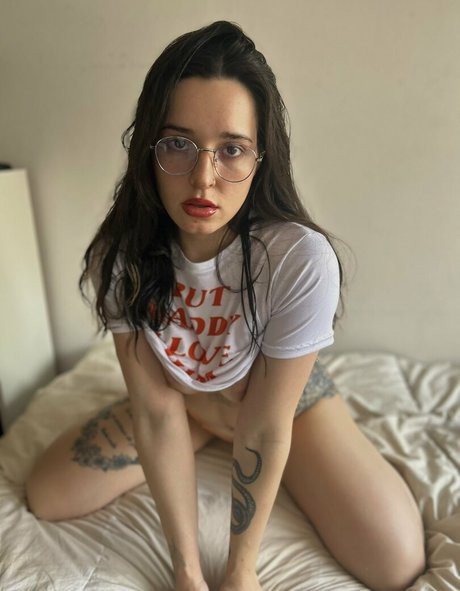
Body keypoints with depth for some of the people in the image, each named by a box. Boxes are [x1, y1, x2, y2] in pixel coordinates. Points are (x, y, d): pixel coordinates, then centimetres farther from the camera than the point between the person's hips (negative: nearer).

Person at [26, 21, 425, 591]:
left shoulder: (302, 259, -35)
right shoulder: (118, 256, -24)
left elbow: (266, 426, -26)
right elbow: (156, 410, -21)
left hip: (282, 393, -1)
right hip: (178, 396, 3)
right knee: (46, 496, -1)